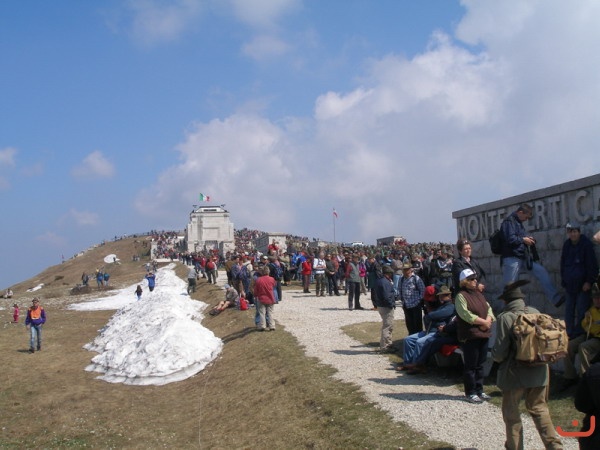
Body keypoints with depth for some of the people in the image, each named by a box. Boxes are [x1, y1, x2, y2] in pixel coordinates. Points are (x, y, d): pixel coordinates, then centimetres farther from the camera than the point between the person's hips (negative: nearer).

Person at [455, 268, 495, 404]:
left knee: (480, 365, 14)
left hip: (483, 334, 8)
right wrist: (483, 322, -13)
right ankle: (470, 393, 6)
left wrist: (488, 320, -9)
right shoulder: (461, 296, -9)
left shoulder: (479, 294, 16)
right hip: (469, 335, -8)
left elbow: (489, 308, 12)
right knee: (470, 366, -1)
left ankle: (479, 390, 24)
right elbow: (466, 314, -19)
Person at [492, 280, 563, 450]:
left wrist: (496, 357, 5)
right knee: (539, 409, 18)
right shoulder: (535, 312, -1)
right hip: (538, 371, 5)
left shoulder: (505, 317, -15)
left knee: (511, 412, 11)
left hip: (515, 372, -5)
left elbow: (500, 351, -16)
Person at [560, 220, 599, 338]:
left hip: (583, 285, -5)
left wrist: (589, 281, -13)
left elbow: (592, 265, -9)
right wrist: (564, 279, 10)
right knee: (569, 310, 7)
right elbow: (563, 263, 16)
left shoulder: (586, 244, -8)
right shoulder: (566, 245, 8)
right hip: (570, 284, 6)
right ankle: (571, 334, 14)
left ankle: (580, 335, -3)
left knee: (582, 311, -8)